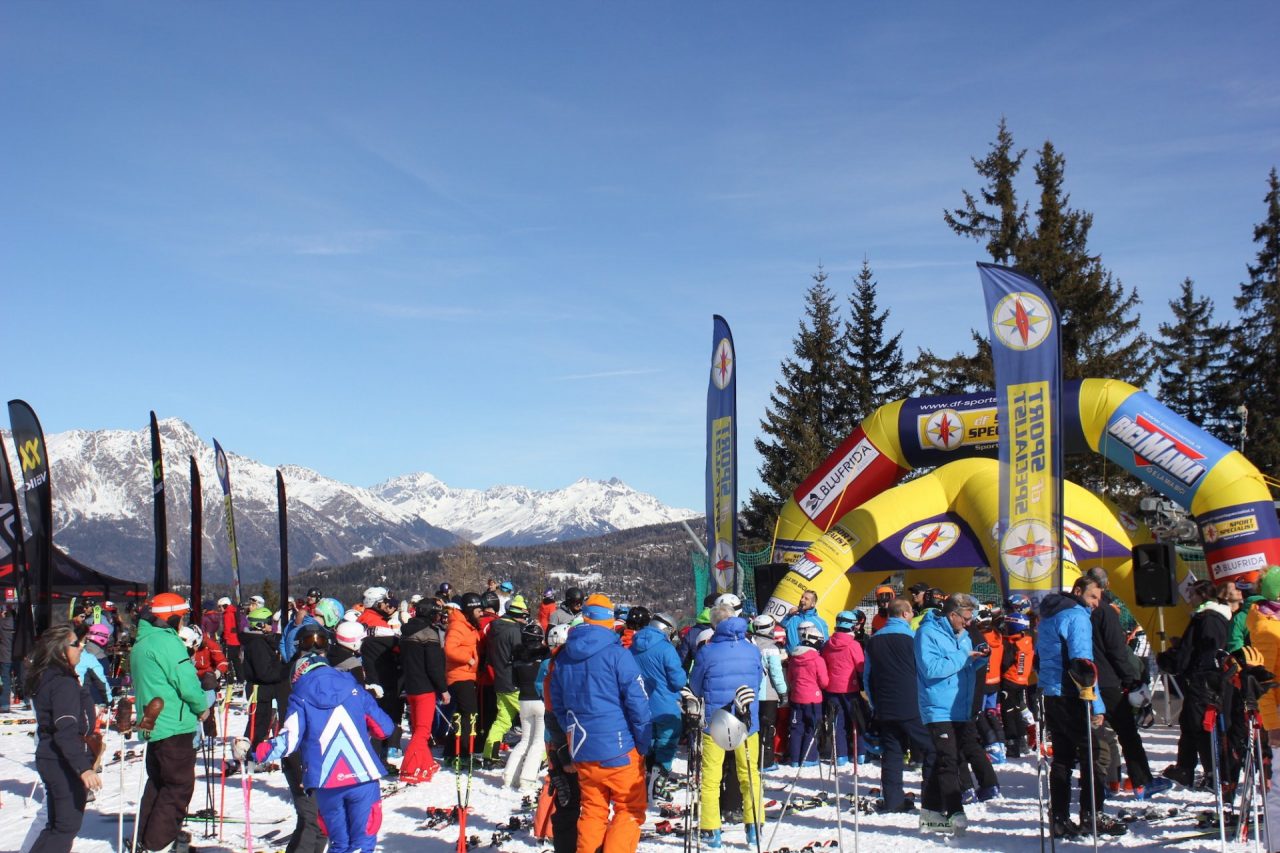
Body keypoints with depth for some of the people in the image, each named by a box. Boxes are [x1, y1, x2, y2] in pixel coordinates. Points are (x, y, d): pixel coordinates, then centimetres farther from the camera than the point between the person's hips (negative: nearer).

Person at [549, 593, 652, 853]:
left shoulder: (563, 658, 6)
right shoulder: (616, 654, -12)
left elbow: (557, 705, 15)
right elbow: (637, 702, -12)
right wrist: (643, 744, -2)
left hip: (581, 751, 5)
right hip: (617, 748, -5)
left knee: (592, 811, 16)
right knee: (630, 810, 6)